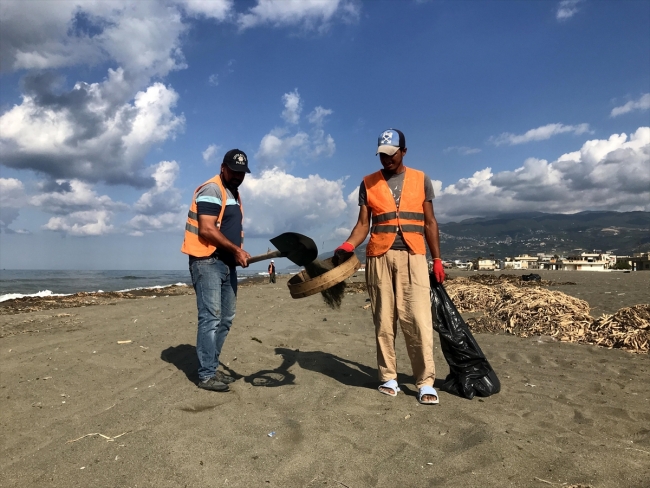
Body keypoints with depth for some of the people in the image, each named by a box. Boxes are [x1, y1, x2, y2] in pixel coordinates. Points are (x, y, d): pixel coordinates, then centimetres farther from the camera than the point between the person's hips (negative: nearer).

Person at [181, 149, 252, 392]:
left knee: (225, 319, 10)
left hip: (227, 263, 10)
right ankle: (206, 375, -4)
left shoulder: (234, 194, 20)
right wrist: (236, 249, -18)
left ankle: (212, 367, 20)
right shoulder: (212, 190, -10)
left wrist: (238, 253, 10)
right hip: (207, 262, -10)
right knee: (211, 318, -11)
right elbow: (207, 229, -19)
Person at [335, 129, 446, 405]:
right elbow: (363, 223, 6)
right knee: (383, 320, 3)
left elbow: (429, 223, 12)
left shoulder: (421, 180, 11)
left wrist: (437, 260, 7)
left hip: (413, 256, 0)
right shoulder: (368, 183, 10)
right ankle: (388, 377, 13)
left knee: (418, 319, -6)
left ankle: (425, 382, 1)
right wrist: (348, 245, -13)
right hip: (379, 257, 1)